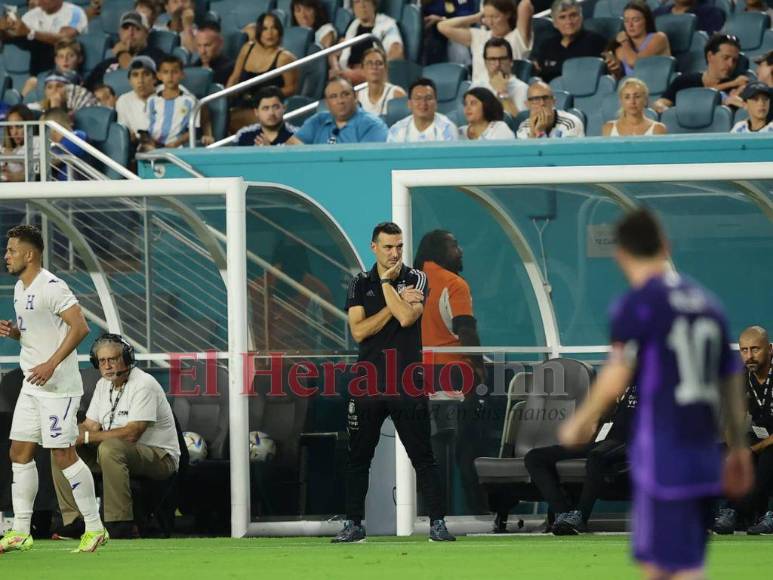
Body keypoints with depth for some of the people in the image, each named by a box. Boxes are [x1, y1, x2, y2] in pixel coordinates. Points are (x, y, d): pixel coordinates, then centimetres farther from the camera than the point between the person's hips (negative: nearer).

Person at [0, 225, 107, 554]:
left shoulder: (51, 287, -15)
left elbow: (80, 327, -21)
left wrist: (51, 364, -26)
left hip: (58, 386, -10)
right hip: (32, 386, 10)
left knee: (63, 455, -9)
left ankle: (95, 528, -1)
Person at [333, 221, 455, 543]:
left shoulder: (416, 280, 2)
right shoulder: (360, 284, 6)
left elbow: (407, 317, -16)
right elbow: (359, 331, -7)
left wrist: (387, 283, -9)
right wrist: (397, 301, -11)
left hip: (407, 385, -2)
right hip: (369, 384, 2)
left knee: (423, 456, -2)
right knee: (358, 457, 5)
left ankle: (437, 523, 0)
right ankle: (353, 524, 12)